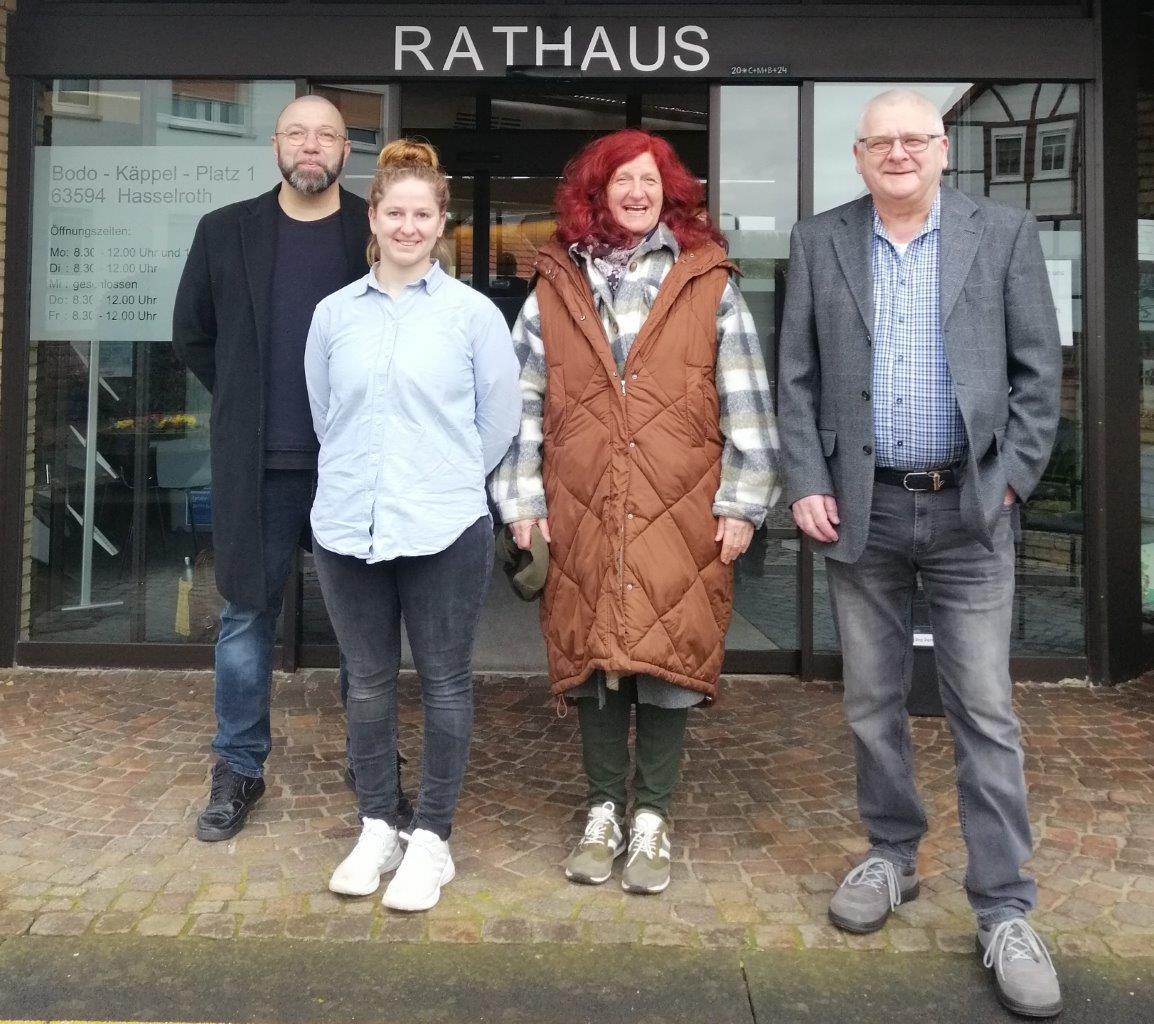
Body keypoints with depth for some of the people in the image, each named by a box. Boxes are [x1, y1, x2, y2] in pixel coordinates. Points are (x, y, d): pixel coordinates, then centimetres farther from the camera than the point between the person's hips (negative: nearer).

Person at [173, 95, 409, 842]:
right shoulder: (226, 232, 4)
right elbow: (192, 333, 14)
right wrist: (243, 399, 8)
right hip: (258, 463, 2)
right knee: (246, 616, 8)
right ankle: (239, 770, 22)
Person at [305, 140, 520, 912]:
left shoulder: (474, 312, -2)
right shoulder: (333, 313, 6)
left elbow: (502, 418, 4)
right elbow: (323, 416, 16)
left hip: (445, 529, -2)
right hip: (347, 526, 3)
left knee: (444, 683, 6)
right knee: (369, 683, 12)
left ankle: (432, 838, 20)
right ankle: (377, 828, 28)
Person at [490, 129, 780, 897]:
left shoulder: (709, 285, 4)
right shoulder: (555, 287, 8)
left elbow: (746, 402, 2)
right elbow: (523, 400, 8)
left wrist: (742, 502, -2)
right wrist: (522, 500, 3)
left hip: (680, 516, -1)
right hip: (583, 516, 2)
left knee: (667, 660, 2)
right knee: (593, 660, 8)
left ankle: (652, 819, 18)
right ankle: (604, 812, 24)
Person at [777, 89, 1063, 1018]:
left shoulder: (1005, 232, 2)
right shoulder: (820, 242, 6)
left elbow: (1038, 367, 2)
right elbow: (796, 377, 5)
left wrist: (1011, 479, -7)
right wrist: (806, 484, -4)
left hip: (969, 507, -1)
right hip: (862, 508, 2)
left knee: (985, 713, 1)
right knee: (872, 704, 12)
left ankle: (1004, 911, 11)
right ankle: (892, 855, 31)